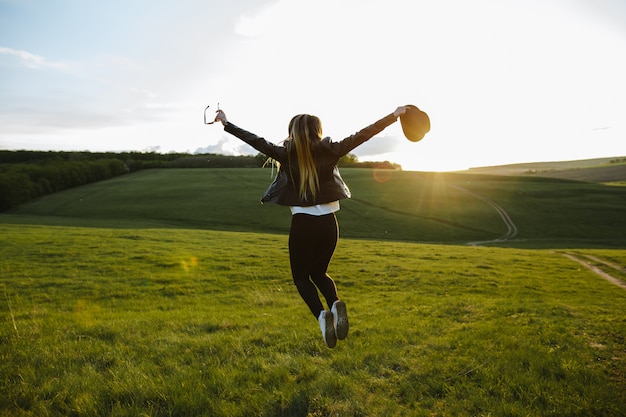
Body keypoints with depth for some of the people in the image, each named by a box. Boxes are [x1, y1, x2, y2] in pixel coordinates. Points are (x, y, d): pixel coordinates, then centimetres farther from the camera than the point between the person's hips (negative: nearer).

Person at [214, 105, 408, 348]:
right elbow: (362, 135, 3)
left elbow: (255, 141, 3)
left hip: (303, 223, -2)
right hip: (329, 223, 2)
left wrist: (226, 123, 14)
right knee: (319, 272, 23)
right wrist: (395, 115, 10)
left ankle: (321, 314, -11)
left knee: (301, 276, 16)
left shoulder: (287, 154, -3)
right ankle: (336, 305, -7)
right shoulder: (329, 151, 0)